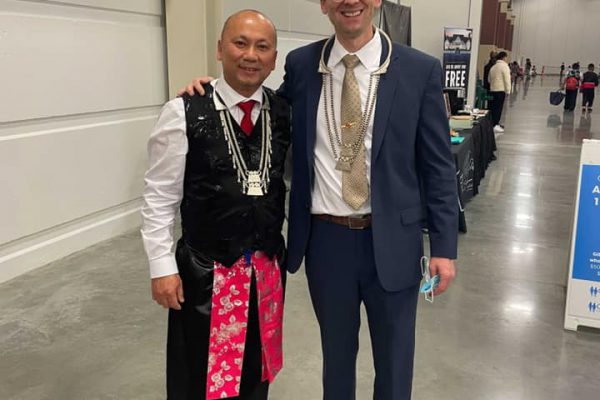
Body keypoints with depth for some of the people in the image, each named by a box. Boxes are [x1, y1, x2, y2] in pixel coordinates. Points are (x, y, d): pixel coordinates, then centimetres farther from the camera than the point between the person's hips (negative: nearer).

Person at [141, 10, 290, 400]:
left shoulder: (284, 112, -1)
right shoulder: (184, 113, -12)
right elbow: (159, 196, -8)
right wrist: (162, 266, -9)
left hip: (268, 268, 4)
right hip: (205, 272, -3)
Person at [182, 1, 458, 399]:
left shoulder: (420, 70, -5)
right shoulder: (300, 65, 1)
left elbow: (438, 165, -3)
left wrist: (444, 246, -6)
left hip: (391, 241, -1)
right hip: (325, 239, 2)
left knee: (394, 358, 17)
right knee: (336, 352, 22)